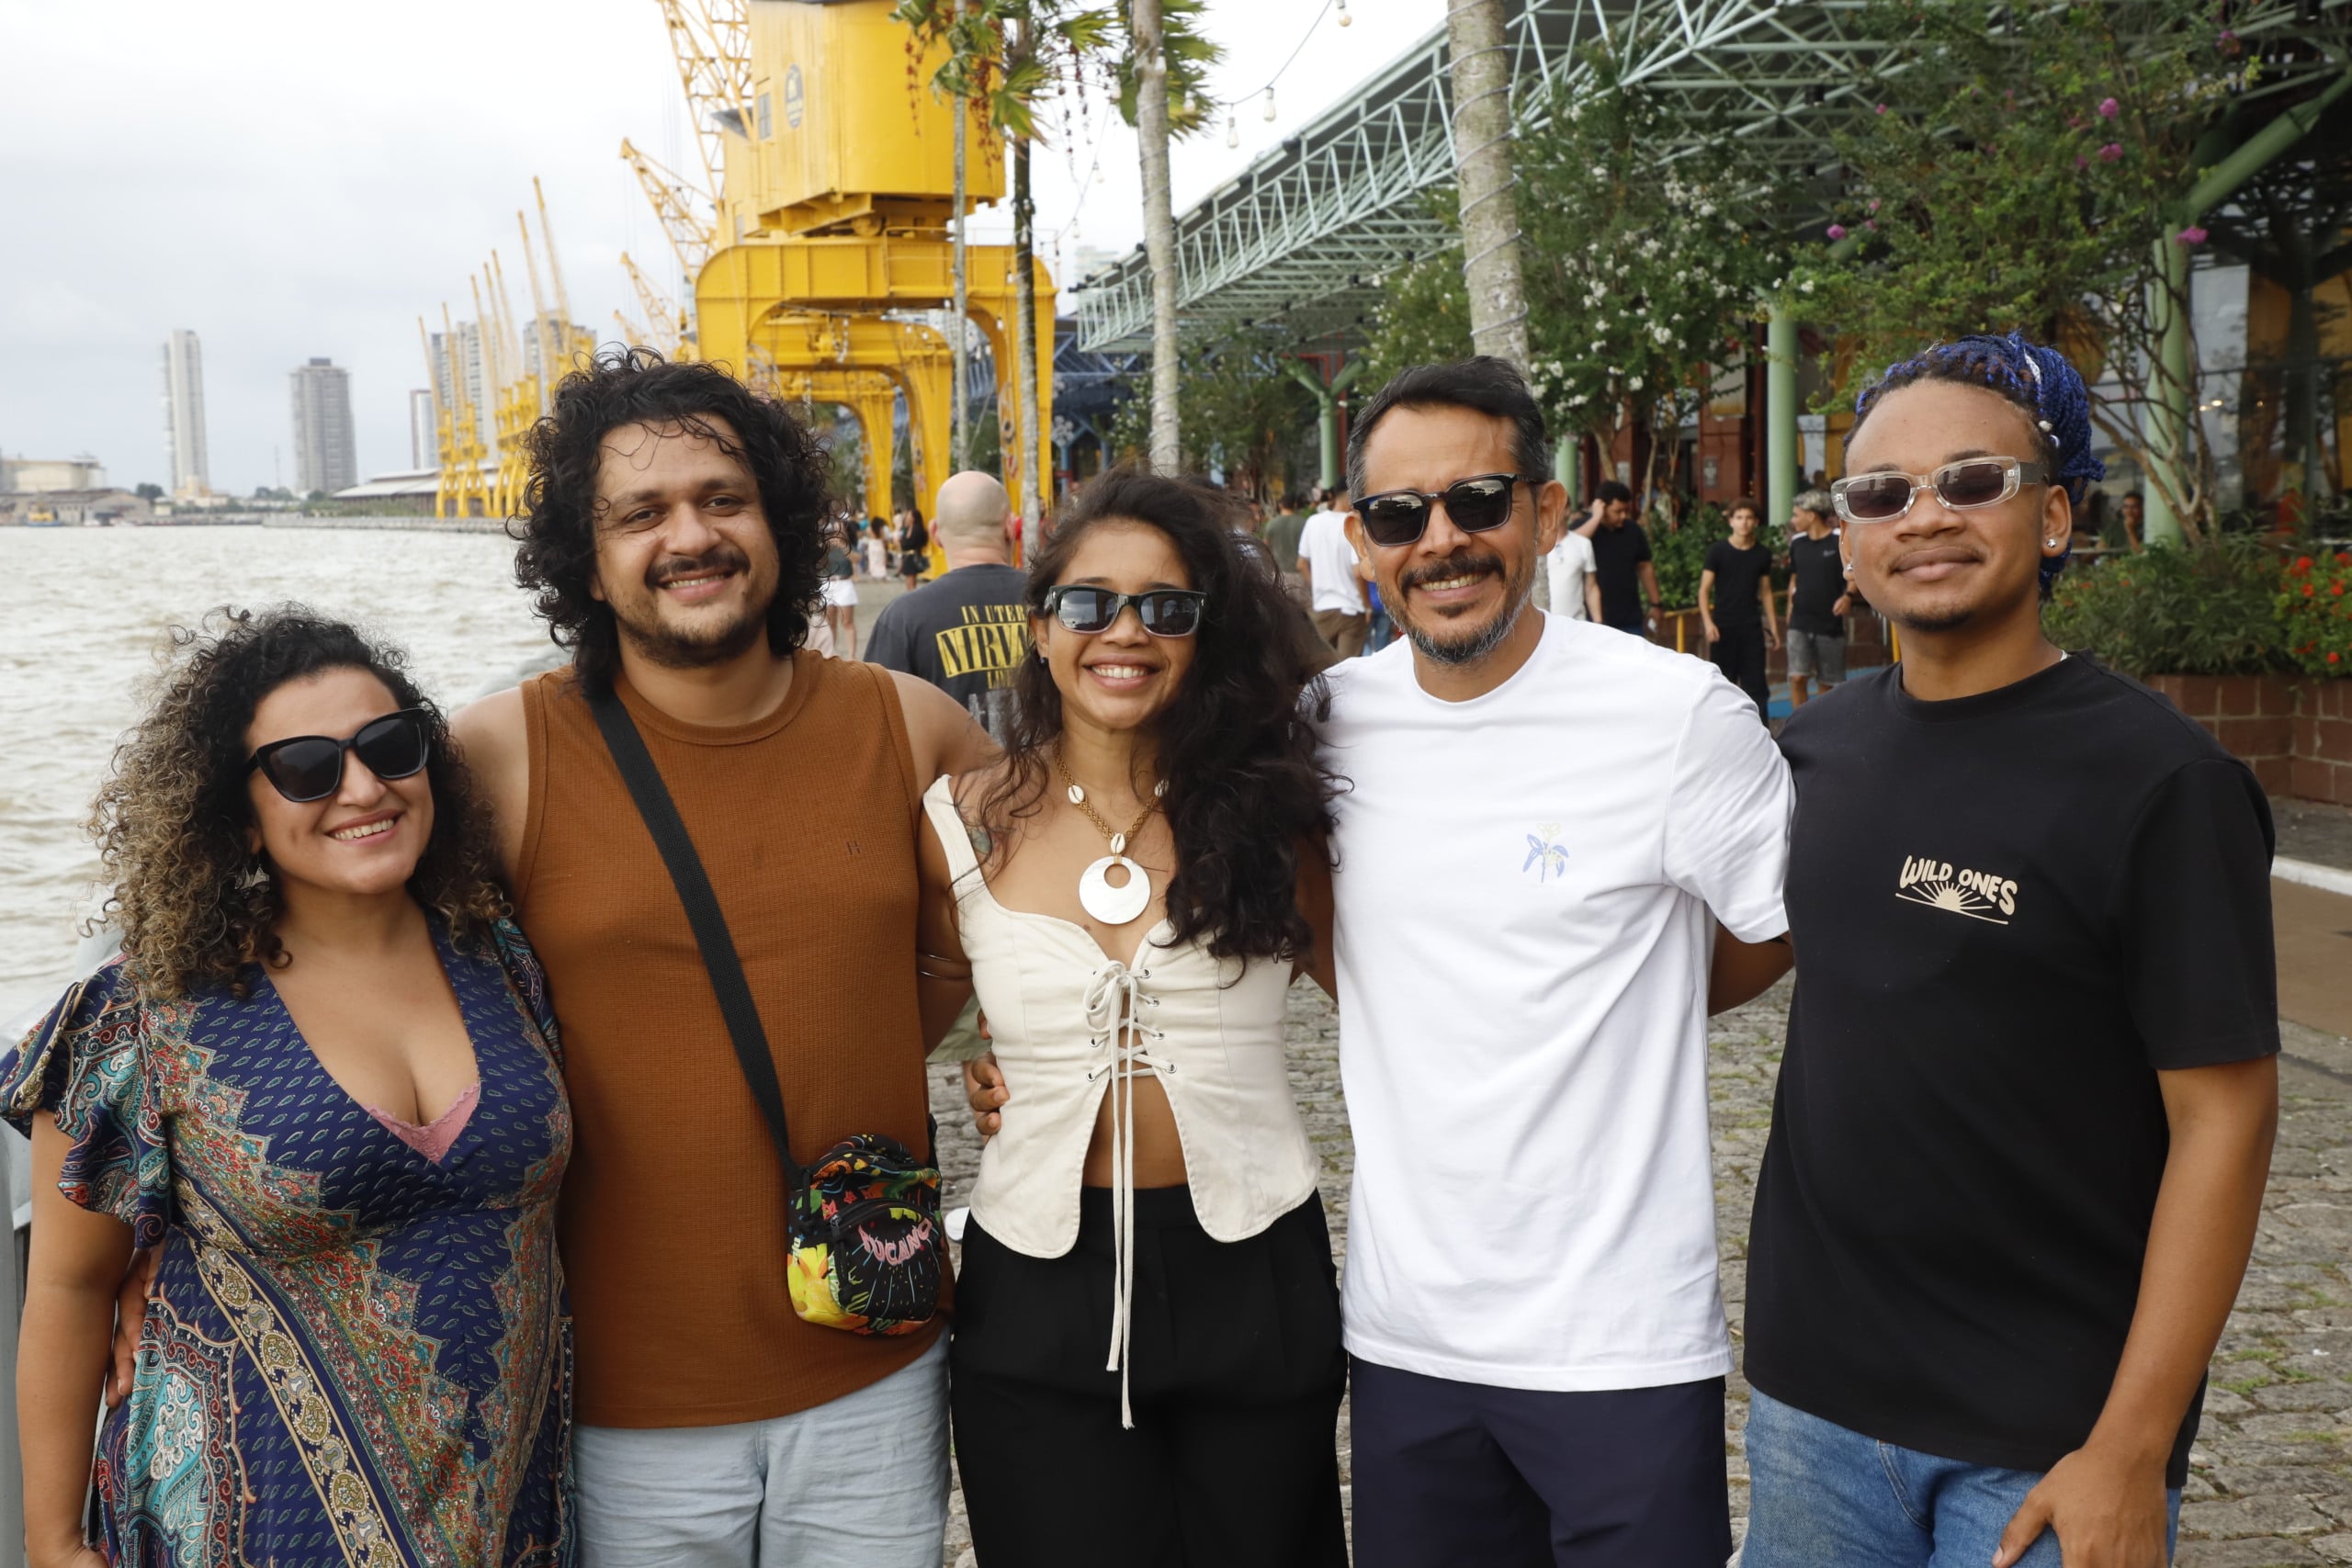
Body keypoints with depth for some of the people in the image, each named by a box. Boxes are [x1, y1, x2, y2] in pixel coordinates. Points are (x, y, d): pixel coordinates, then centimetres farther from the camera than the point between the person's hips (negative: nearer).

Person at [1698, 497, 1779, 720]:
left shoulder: (1762, 554, 7)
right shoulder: (1717, 551, -2)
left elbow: (1765, 592, 13)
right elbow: (1704, 589, -3)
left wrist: (1773, 626, 9)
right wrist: (1708, 622, -16)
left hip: (1752, 627, 2)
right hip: (1723, 628, -2)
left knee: (1756, 685, 0)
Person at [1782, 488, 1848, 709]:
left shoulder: (1840, 541, -7)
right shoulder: (1797, 543, 9)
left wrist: (1848, 596, -21)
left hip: (1830, 623, -3)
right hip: (1800, 624, 3)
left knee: (1828, 683, 7)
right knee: (1797, 678, -11)